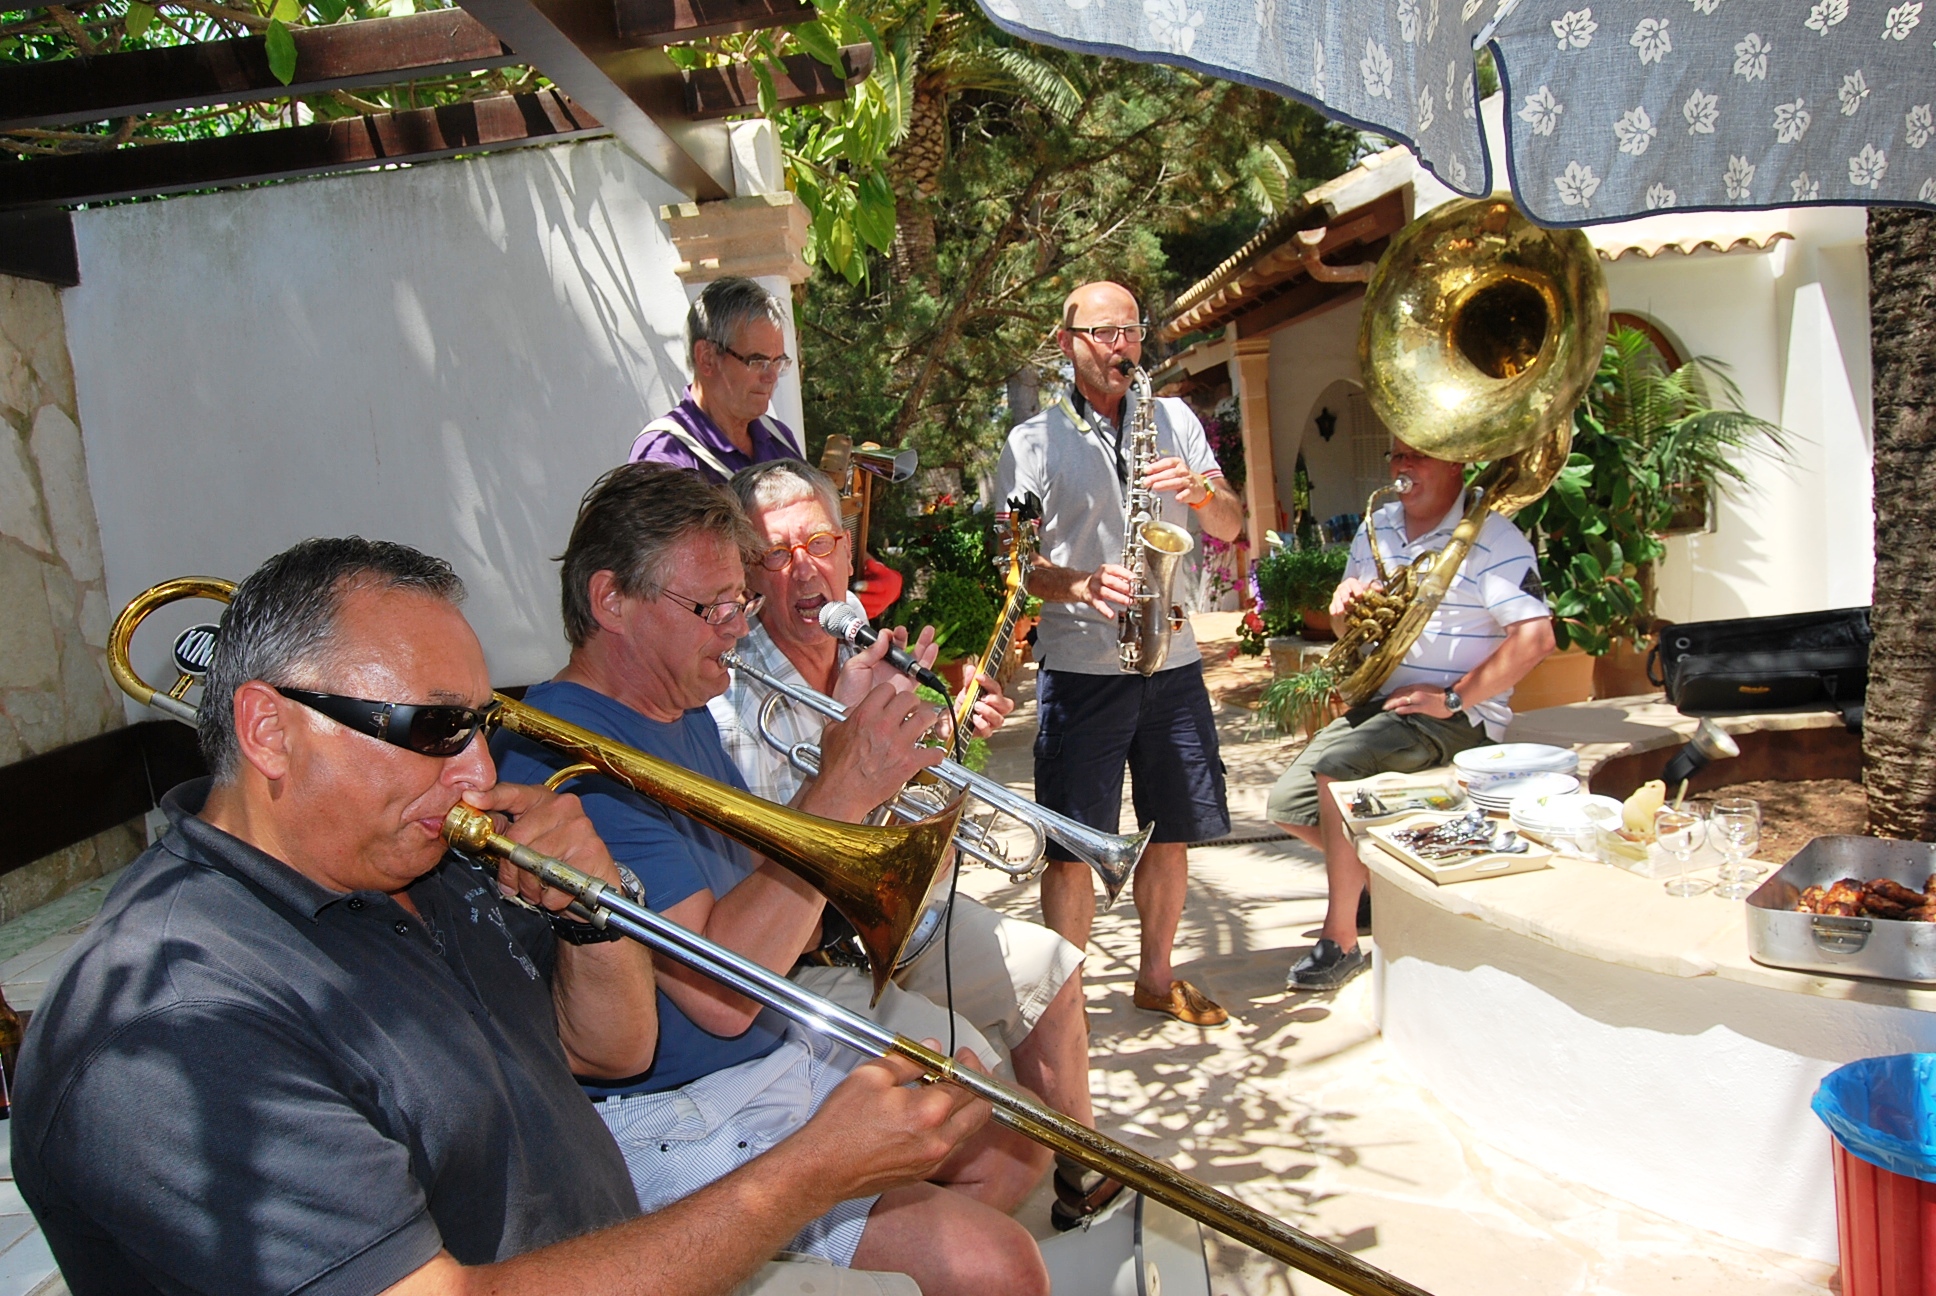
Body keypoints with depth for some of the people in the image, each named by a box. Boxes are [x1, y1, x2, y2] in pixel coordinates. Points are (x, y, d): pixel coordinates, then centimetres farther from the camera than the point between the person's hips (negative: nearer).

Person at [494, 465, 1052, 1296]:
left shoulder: (688, 717, 9)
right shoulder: (567, 754, -23)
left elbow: (787, 926, 10)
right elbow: (722, 990, -28)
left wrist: (862, 748, -3)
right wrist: (842, 790, -25)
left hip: (791, 1058, 10)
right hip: (675, 1125, -10)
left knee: (1012, 1151, 14)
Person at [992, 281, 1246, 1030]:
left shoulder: (1176, 421, 13)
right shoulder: (1033, 443, 1)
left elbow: (1230, 526, 11)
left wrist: (1199, 490, -10)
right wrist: (1078, 586, -23)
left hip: (1173, 662, 4)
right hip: (1079, 668, -4)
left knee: (1171, 833, 12)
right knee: (1071, 848, -2)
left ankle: (1157, 977, 30)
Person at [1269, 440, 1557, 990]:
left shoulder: (1492, 540, -11)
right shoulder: (1375, 528, 11)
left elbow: (1536, 636, -20)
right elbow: (1352, 628, 20)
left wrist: (1453, 698, -21)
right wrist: (1345, 607, -5)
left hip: (1455, 719, -8)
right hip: (1378, 703, 8)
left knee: (1333, 767, -29)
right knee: (1290, 806, 1)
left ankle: (1342, 939, -15)